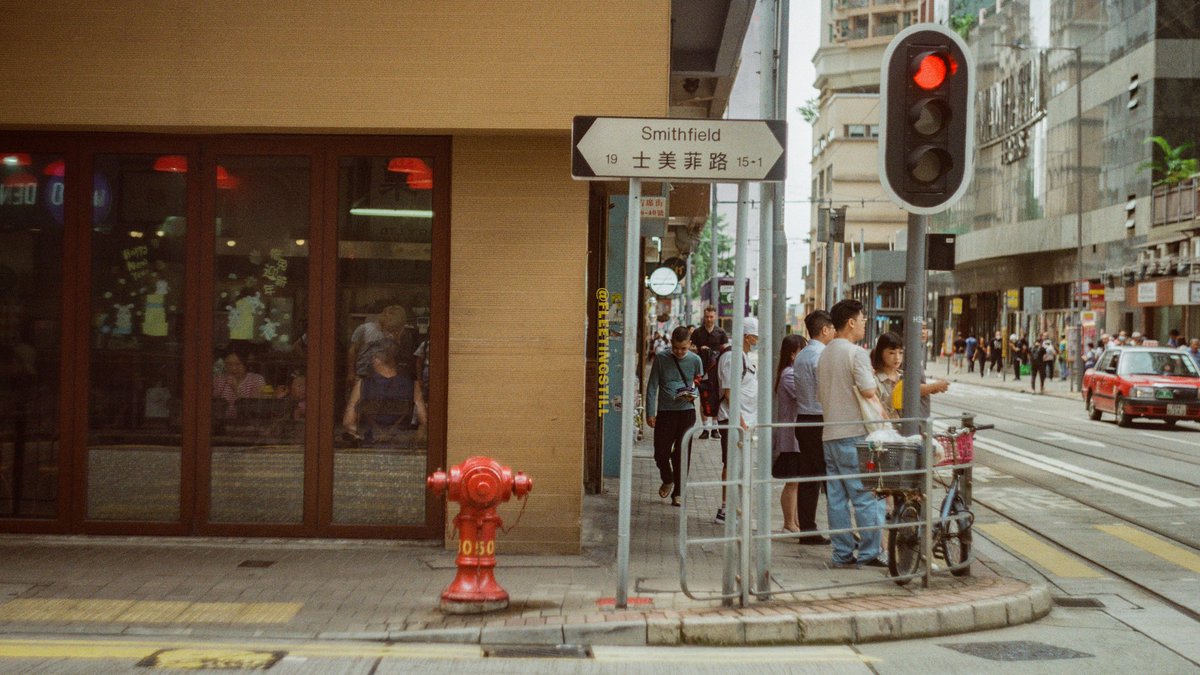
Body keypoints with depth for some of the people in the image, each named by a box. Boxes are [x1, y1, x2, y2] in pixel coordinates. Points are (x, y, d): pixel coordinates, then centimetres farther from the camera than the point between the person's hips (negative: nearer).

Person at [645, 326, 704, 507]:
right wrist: (650, 413, -4)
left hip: (687, 411, 0)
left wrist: (693, 395, -15)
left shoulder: (695, 360, 1)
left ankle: (678, 492, 14)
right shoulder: (661, 357, -1)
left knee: (682, 454, 1)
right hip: (665, 411, 0)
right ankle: (667, 480, 28)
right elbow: (652, 386, 1)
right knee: (661, 453, -2)